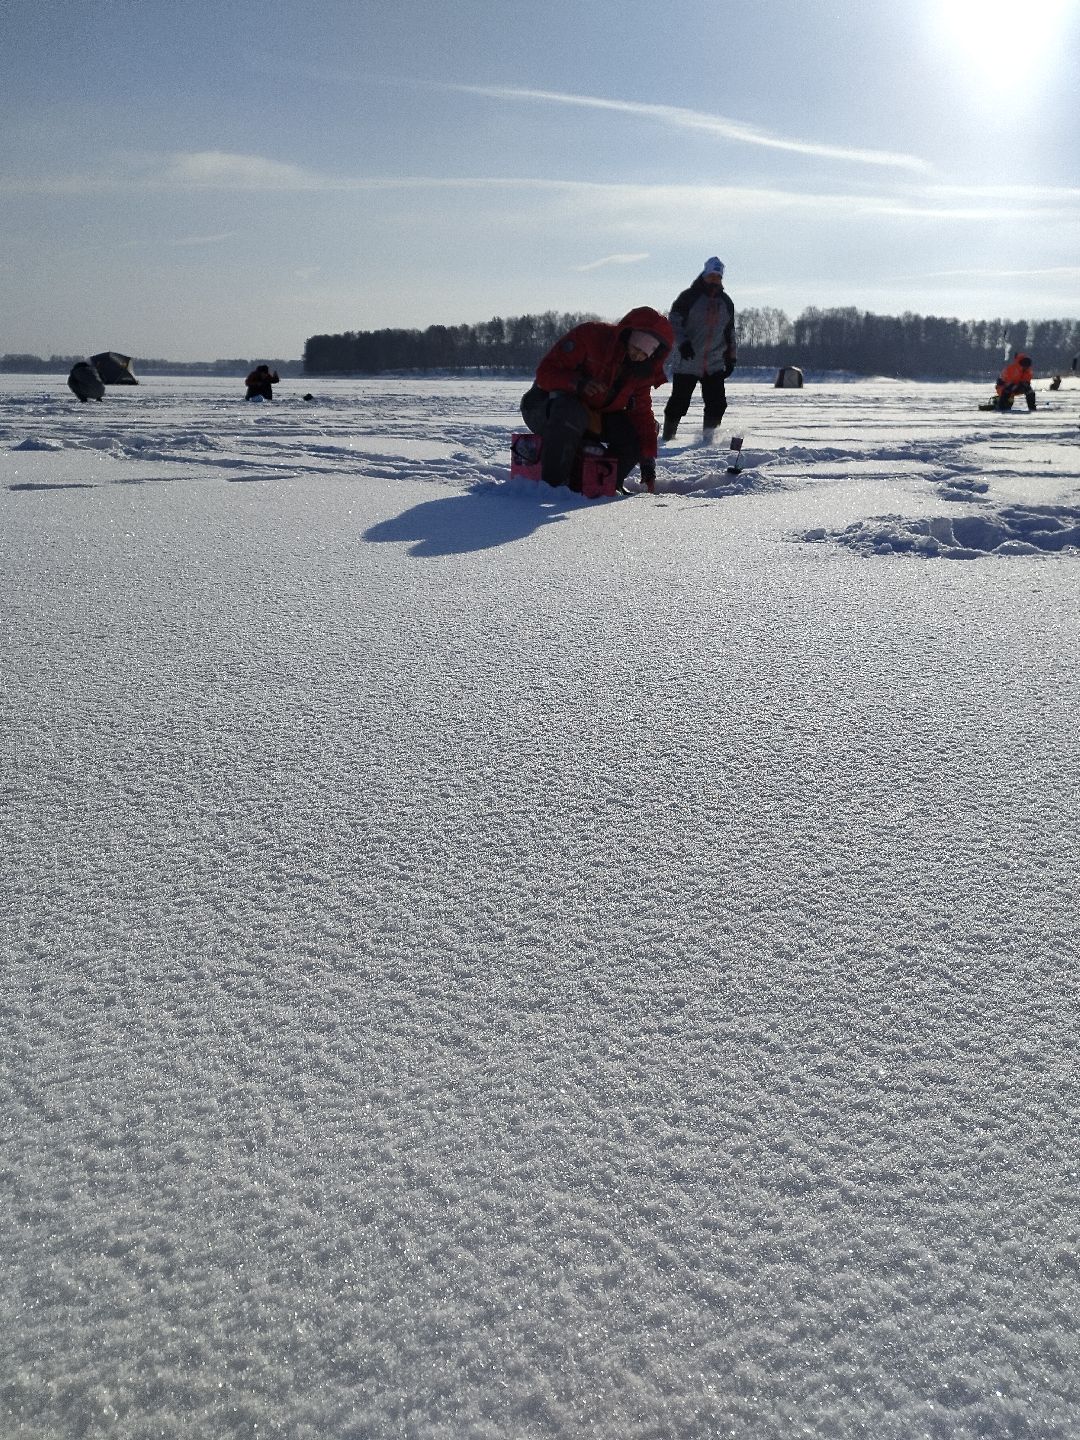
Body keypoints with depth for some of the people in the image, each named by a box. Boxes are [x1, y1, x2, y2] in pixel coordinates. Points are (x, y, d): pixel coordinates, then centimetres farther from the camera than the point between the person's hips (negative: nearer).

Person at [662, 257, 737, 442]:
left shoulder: (726, 302, 14)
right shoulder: (689, 297, -3)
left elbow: (730, 333, 22)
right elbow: (673, 323, -8)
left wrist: (730, 358, 18)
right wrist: (682, 343, -24)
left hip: (715, 365, 4)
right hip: (687, 363, -4)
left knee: (718, 404, -6)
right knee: (679, 403, -1)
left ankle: (708, 437, 6)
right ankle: (668, 437, 16)